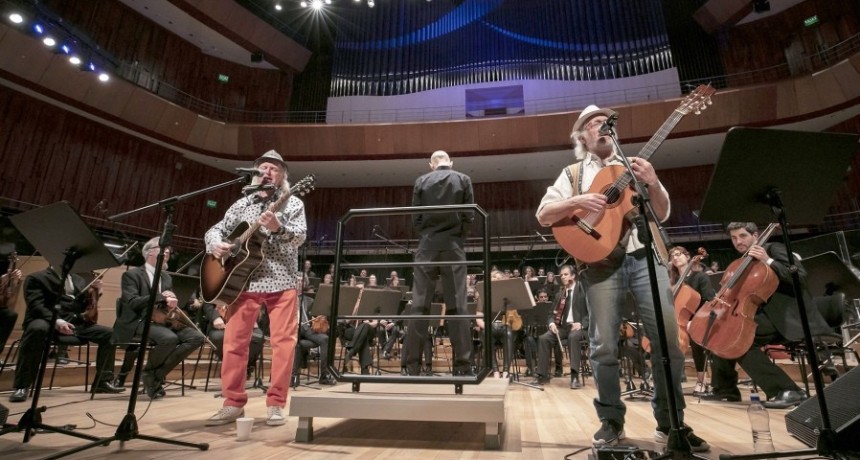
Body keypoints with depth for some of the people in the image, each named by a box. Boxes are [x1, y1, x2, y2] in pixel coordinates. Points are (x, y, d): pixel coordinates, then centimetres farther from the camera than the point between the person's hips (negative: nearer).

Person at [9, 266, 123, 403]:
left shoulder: (77, 279, 20)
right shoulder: (36, 278, 3)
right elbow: (36, 305, -12)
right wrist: (56, 321, -29)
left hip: (74, 323, 6)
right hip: (47, 321, -5)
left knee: (109, 333, -9)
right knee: (38, 329, -39)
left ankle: (103, 381, 0)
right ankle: (22, 386, -28)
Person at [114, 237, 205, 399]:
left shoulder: (167, 278, 20)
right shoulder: (132, 274, 0)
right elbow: (133, 303, -13)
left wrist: (172, 304, -6)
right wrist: (161, 296, -15)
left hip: (161, 321, 6)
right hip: (138, 323, -6)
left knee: (196, 337, -16)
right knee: (169, 338, -36)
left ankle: (158, 373, -8)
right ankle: (148, 372, -5)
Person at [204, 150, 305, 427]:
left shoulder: (293, 203, 5)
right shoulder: (242, 204, 15)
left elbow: (300, 236, -9)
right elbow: (216, 229, 16)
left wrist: (278, 227, -29)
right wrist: (215, 244, -7)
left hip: (282, 281, -3)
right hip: (244, 280, 3)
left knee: (283, 341, -3)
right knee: (234, 341, 4)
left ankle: (276, 404, 8)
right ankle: (233, 403, 17)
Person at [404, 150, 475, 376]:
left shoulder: (421, 182, 7)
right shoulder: (463, 180, 6)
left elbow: (415, 218, 4)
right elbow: (469, 216, 1)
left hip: (427, 247, 1)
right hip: (452, 246, 0)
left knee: (419, 306, 1)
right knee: (457, 306, -1)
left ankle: (412, 365, 2)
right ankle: (463, 366, 0)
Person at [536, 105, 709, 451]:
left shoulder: (634, 166, 19)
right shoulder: (572, 174, 13)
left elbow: (662, 214, 13)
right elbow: (543, 215, 3)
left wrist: (653, 184, -6)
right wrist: (577, 201, -13)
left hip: (644, 256, 2)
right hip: (601, 262, -2)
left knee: (668, 335, -2)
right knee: (604, 344, -3)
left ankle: (671, 421, 15)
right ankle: (611, 420, 14)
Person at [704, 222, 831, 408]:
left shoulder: (774, 248, -3)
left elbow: (800, 277, -18)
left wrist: (768, 261, -24)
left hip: (786, 316, -8)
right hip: (766, 314, 8)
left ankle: (787, 390, -19)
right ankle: (726, 389, 13)